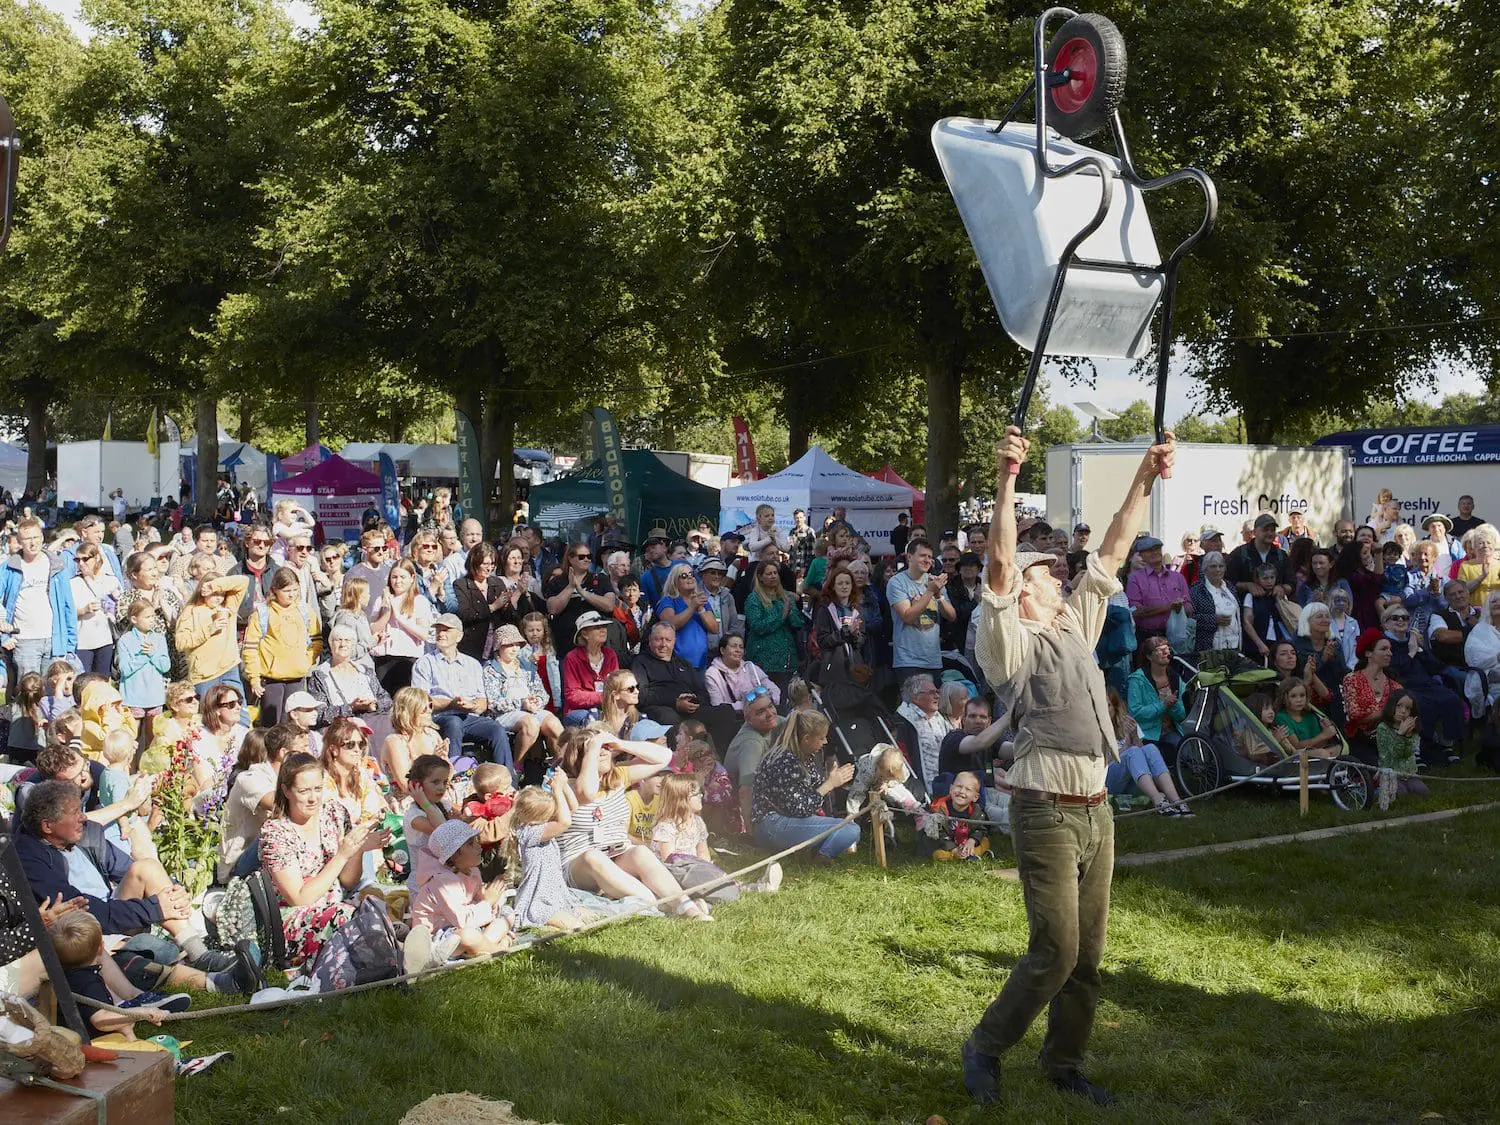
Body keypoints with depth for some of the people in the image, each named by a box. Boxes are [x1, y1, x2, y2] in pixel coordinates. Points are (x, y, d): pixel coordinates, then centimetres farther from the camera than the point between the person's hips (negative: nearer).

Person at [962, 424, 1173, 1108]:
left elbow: (1112, 553, 16)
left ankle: (1064, 1062, 24)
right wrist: (1007, 480, -29)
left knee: (1088, 953, 10)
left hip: (1095, 809, 7)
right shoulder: (1010, 642, -6)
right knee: (1055, 951, -9)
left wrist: (1144, 482, 12)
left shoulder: (1076, 628, 15)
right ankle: (985, 1048, 10)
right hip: (1048, 813, -7)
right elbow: (999, 565, -20)